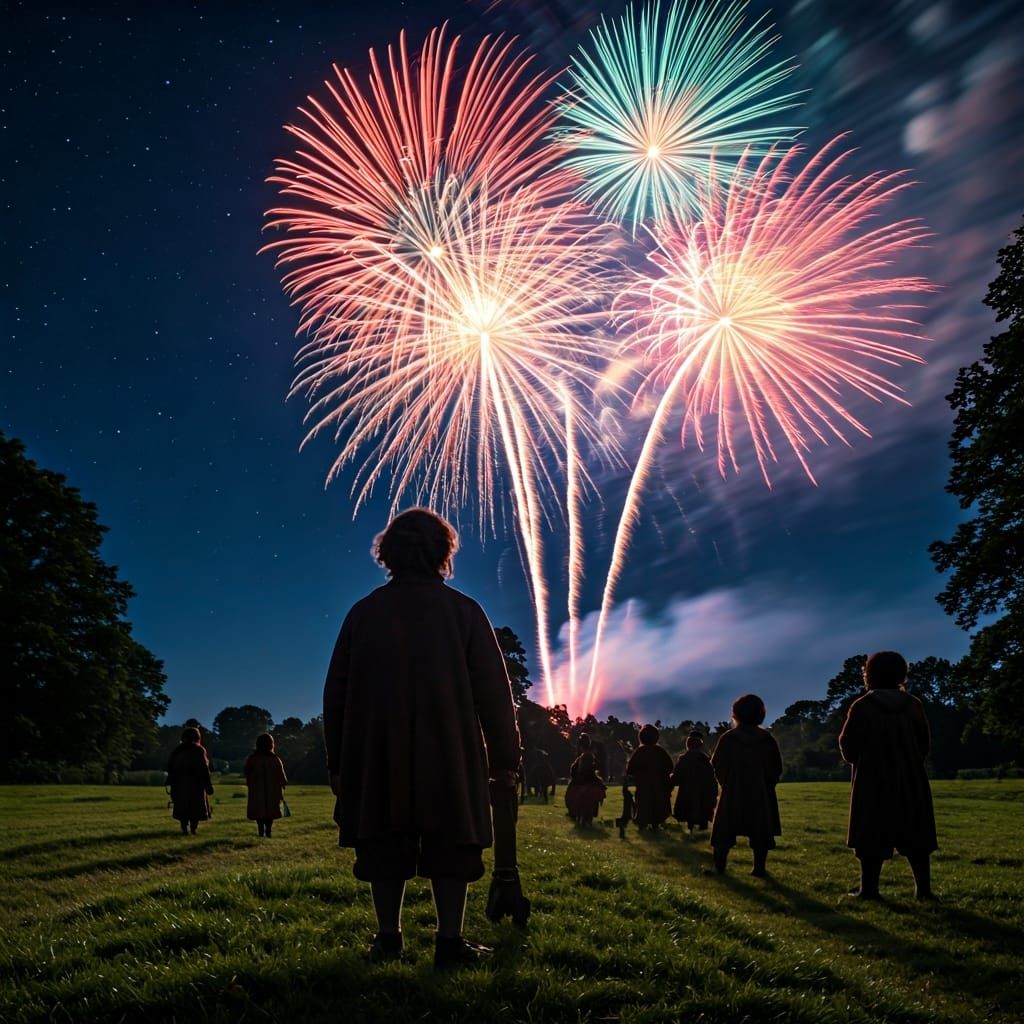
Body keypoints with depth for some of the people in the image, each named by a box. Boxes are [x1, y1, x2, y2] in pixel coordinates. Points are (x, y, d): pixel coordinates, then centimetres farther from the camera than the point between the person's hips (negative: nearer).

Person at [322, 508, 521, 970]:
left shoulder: (364, 612, 4)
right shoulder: (463, 611, -2)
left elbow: (336, 692, 6)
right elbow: (493, 689, -3)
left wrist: (337, 761, 12)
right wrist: (504, 757, 2)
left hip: (378, 758, 2)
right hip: (449, 757, -2)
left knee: (386, 845, 10)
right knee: (450, 843, 5)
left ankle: (388, 938, 16)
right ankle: (450, 941, 5)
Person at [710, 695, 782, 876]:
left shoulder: (728, 738, -7)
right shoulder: (767, 739, -2)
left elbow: (716, 765, -2)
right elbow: (777, 768, 2)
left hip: (732, 793, -1)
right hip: (761, 794, 1)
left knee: (724, 831, 6)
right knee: (760, 833, 7)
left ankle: (719, 867, 2)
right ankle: (759, 868, 4)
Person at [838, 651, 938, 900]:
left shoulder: (862, 706, -10)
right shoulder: (913, 705, 2)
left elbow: (848, 747, -6)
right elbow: (924, 744, 9)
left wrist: (856, 759, 16)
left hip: (873, 782, -3)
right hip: (910, 781, 3)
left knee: (872, 835, 2)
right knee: (915, 835, 10)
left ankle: (869, 888, 3)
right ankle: (923, 888, 8)